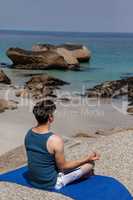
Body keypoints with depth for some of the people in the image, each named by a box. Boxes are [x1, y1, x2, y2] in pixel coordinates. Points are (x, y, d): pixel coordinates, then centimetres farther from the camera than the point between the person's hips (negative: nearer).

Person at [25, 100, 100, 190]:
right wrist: (87, 159, -10)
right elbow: (62, 167, -17)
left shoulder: (29, 133, -7)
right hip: (51, 184, -7)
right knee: (90, 163, 8)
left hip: (32, 181, 7)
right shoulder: (55, 139, -28)